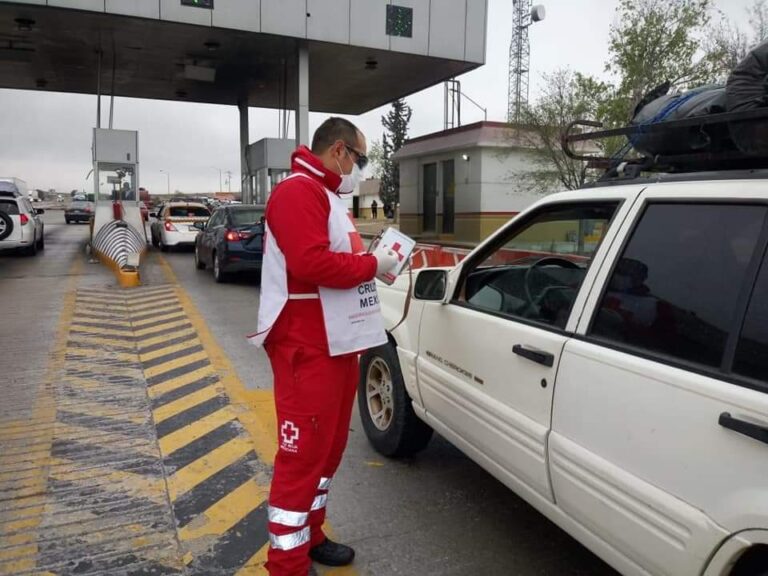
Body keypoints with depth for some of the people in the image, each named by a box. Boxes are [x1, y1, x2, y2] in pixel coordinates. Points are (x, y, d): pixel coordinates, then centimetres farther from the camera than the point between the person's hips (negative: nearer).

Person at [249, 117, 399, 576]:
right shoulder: (299, 192, -14)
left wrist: (374, 260, 7)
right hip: (309, 349, -11)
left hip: (338, 344, 11)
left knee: (330, 445, 18)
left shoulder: (328, 196, 21)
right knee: (304, 452, -3)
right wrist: (373, 264, -15)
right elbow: (311, 263, -27)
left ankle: (310, 535, 34)